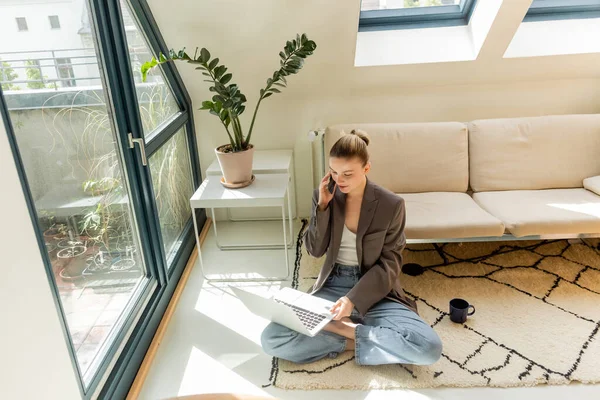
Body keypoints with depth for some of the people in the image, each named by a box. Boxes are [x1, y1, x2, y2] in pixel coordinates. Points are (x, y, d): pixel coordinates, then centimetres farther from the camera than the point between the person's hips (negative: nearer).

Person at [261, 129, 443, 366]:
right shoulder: (324, 196, -1)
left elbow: (388, 264, -9)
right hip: (332, 285, 2)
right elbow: (315, 251, -2)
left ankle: (344, 330, -11)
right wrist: (322, 206, -15)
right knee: (271, 340, -19)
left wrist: (353, 299, -23)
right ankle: (356, 337, -9)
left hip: (375, 290, -1)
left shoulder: (391, 204, -10)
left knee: (429, 348, -26)